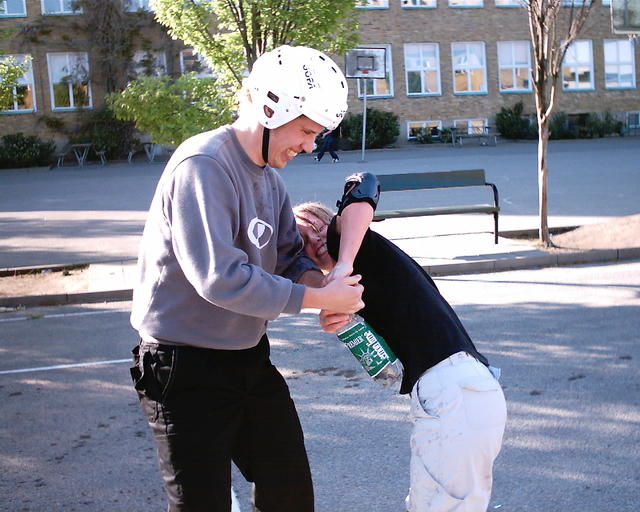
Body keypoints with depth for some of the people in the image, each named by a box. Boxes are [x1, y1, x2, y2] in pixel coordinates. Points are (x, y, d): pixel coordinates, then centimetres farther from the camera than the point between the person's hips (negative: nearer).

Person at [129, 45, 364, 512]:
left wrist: (319, 281, -13)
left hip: (249, 359, 9)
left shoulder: (268, 175, 7)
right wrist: (319, 298, -22)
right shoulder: (202, 166, -23)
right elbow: (221, 278, -30)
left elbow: (290, 254, 11)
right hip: (187, 371, -9)